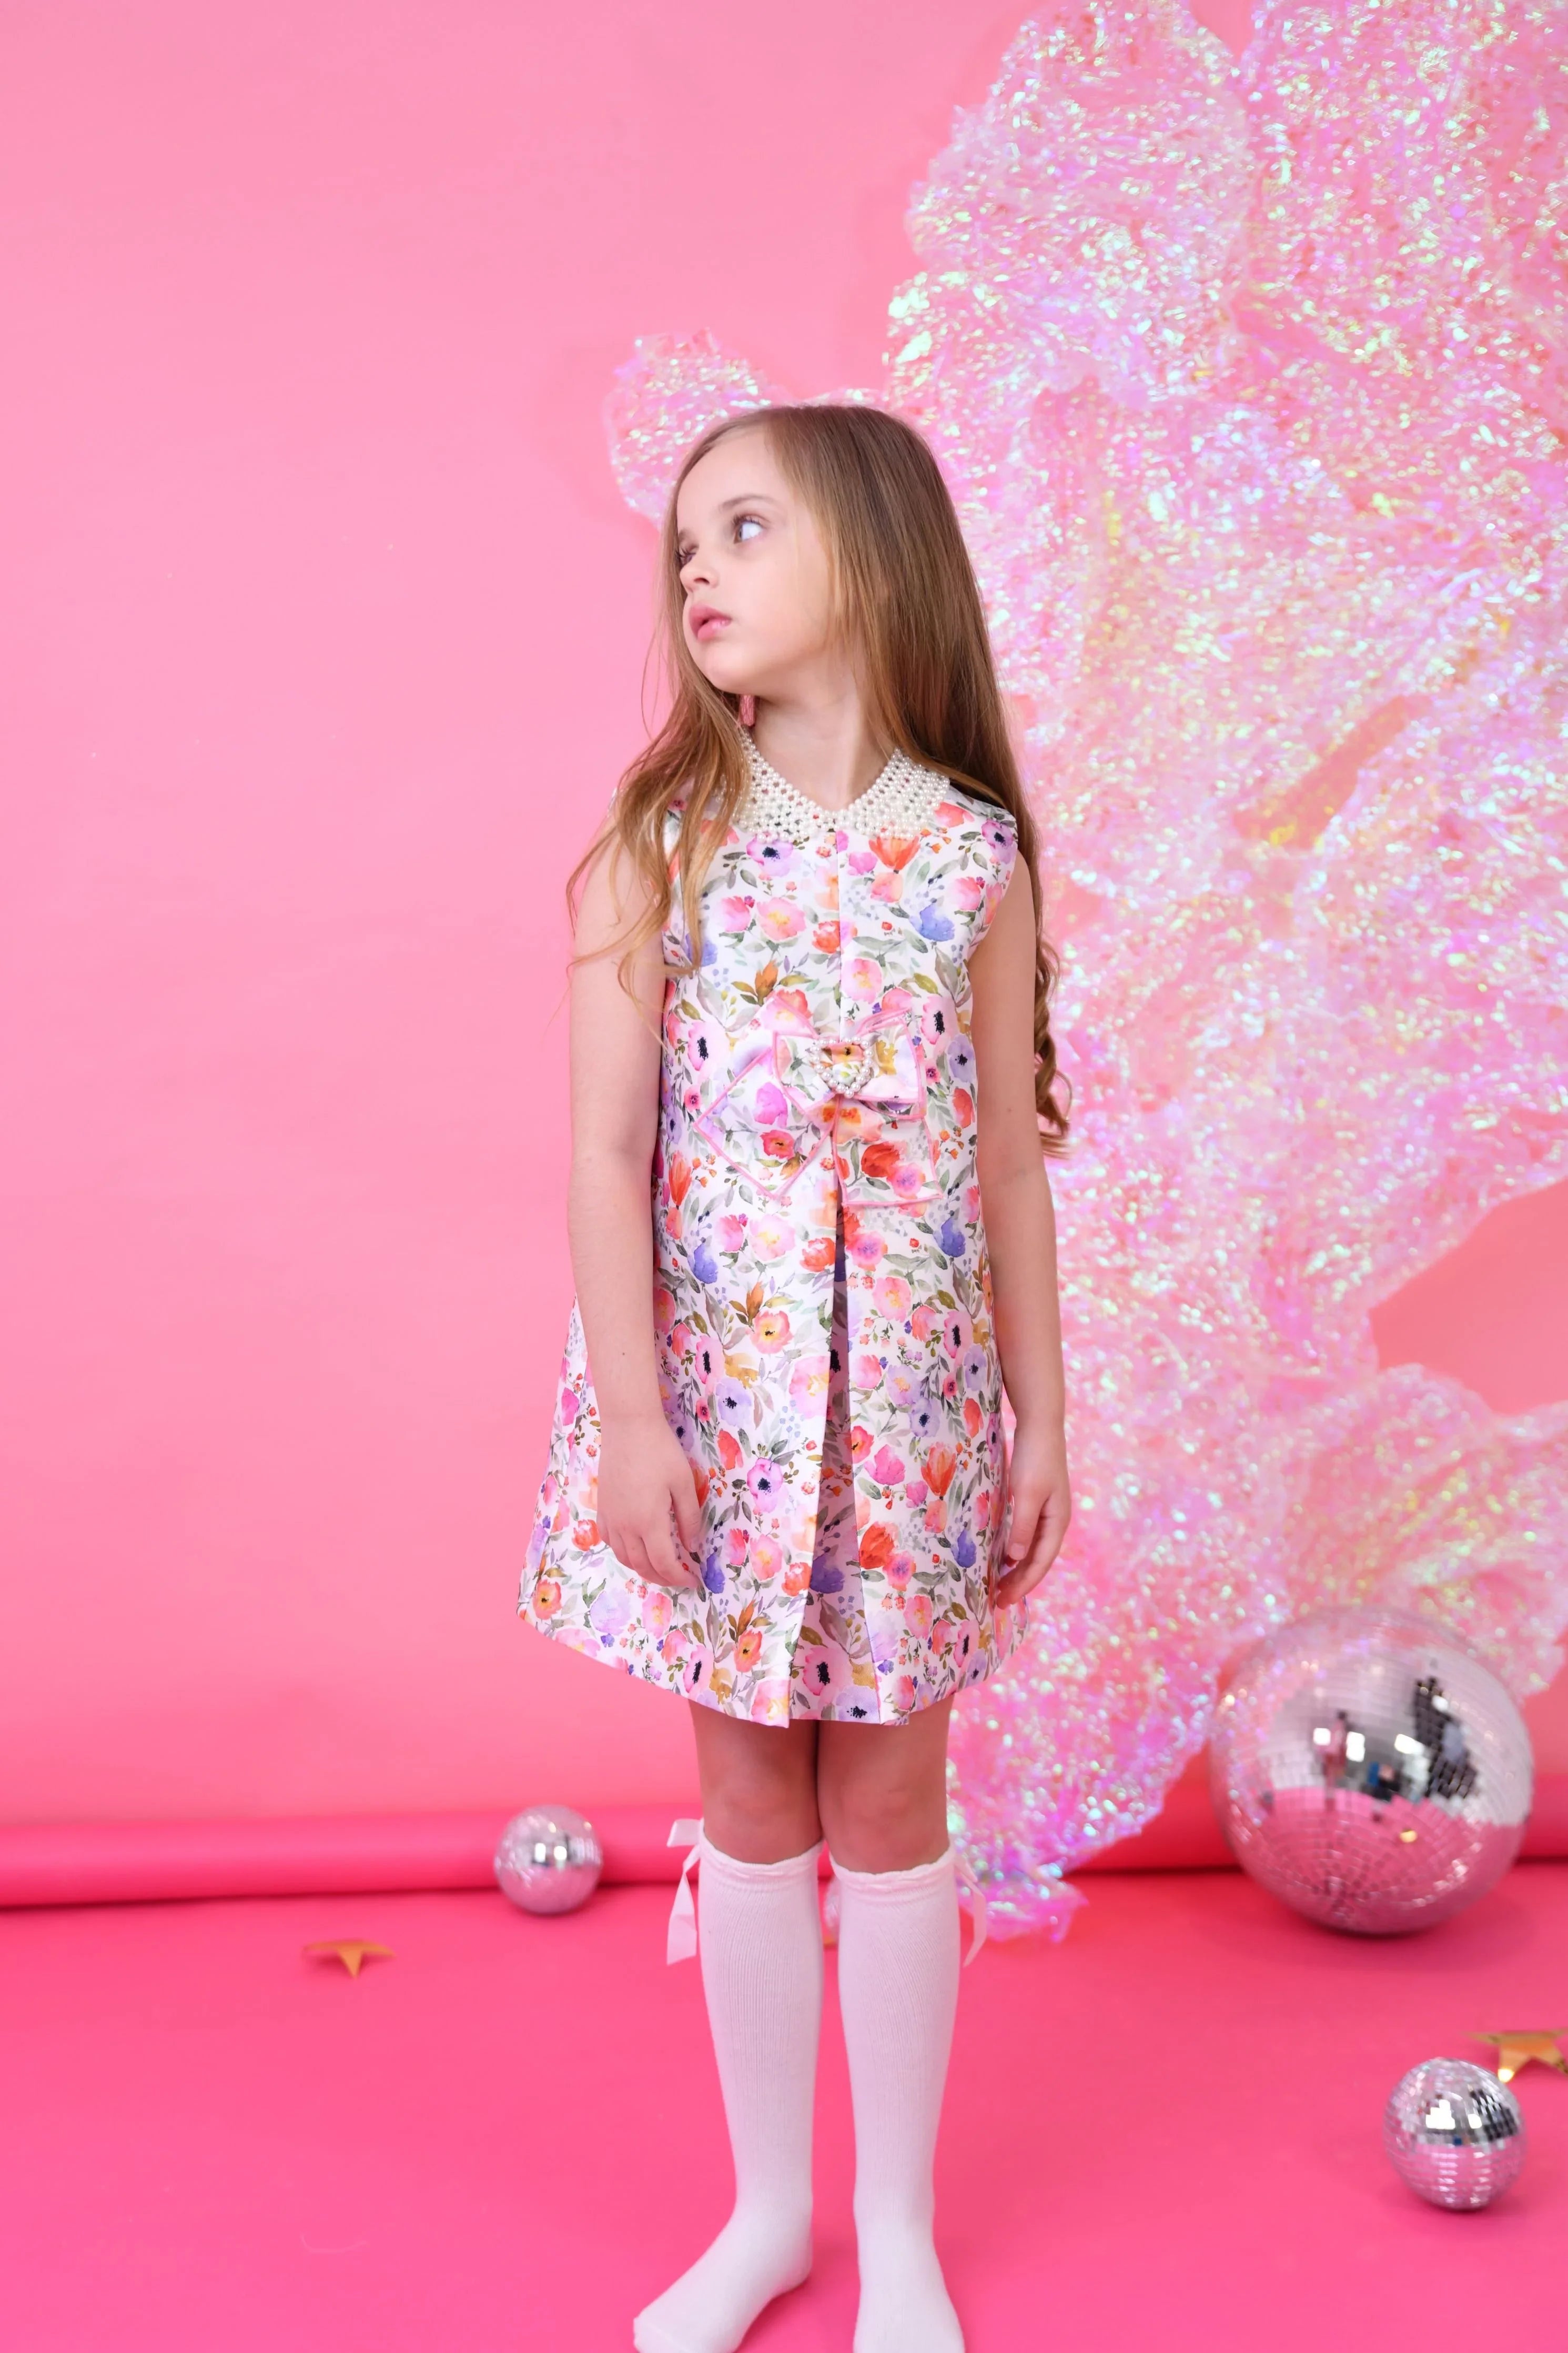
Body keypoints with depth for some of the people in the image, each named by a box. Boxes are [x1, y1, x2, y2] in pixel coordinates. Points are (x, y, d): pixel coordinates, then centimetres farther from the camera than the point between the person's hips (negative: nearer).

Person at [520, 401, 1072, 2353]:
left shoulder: (972, 854, 0)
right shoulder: (660, 847, -2)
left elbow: (1011, 1158, 4)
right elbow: (609, 1153, -6)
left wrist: (1040, 1415, 4)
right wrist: (631, 1415, -12)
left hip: (910, 1397, 0)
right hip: (720, 1391, 0)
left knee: (889, 1801, 10)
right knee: (754, 1805, 11)